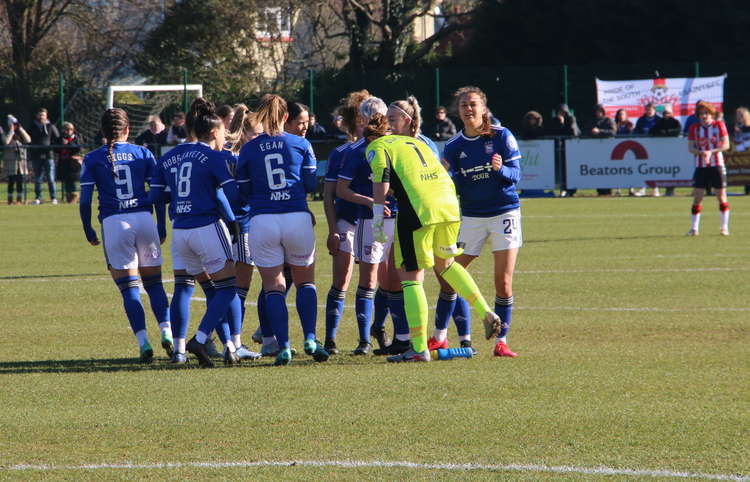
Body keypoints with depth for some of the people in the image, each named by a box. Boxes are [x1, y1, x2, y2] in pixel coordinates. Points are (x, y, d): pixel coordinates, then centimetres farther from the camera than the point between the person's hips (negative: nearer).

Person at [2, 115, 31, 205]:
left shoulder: (20, 133, 12)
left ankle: (19, 199, 10)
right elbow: (6, 141, -18)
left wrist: (20, 129, -5)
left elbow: (28, 140, -3)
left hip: (21, 160, 3)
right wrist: (11, 130, -12)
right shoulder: (5, 133, 1)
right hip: (11, 162, -3)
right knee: (11, 181, -3)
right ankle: (10, 200, 4)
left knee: (21, 181, 3)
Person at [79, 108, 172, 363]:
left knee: (129, 288, 3)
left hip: (113, 223, -1)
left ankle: (143, 342, -5)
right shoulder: (143, 153, 7)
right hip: (144, 218, 1)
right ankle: (166, 331, -4)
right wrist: (162, 226, 13)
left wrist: (88, 230, 11)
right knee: (154, 283, 12)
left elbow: (85, 200, 0)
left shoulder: (93, 159, 4)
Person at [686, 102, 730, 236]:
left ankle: (724, 227, 7)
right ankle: (695, 228, 3)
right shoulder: (694, 128, 4)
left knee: (721, 196, -1)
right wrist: (701, 152, -19)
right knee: (697, 197, -3)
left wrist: (711, 152, -20)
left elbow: (726, 145, -6)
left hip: (717, 165, -1)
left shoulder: (719, 125, -1)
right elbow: (690, 148, 2)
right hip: (700, 166, 1)